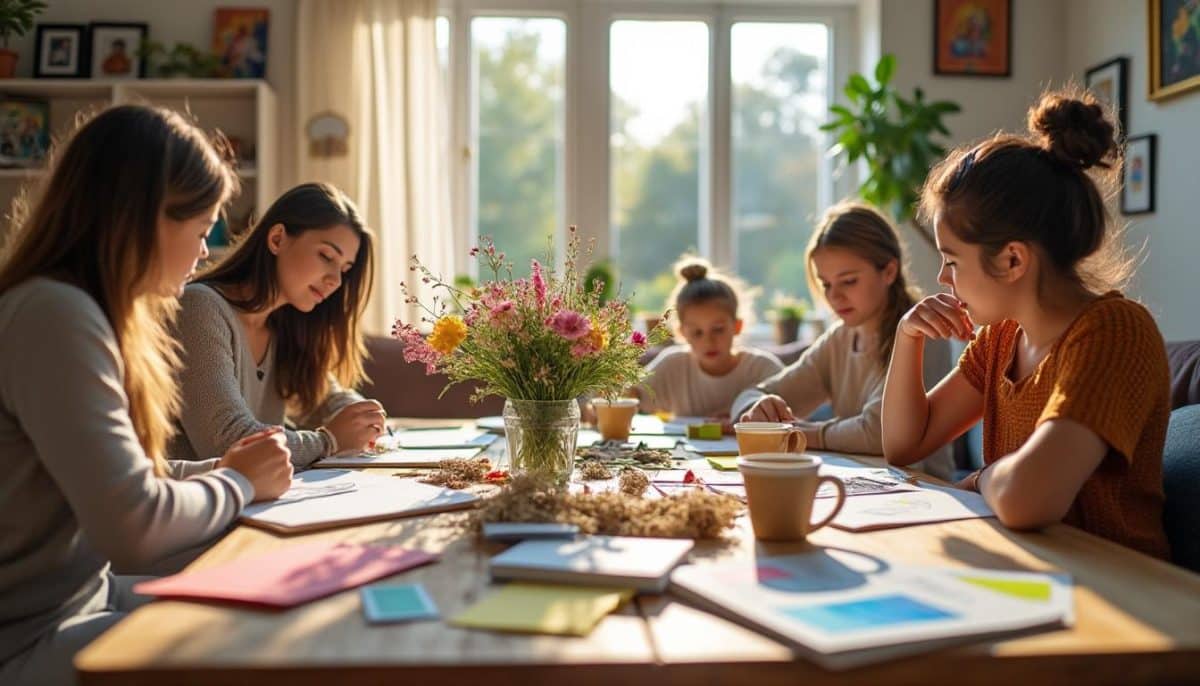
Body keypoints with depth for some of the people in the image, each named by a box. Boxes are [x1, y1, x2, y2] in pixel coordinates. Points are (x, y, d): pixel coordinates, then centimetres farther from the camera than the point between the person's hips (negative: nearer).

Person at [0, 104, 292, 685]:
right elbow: (133, 527, -28)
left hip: (80, 598, 9)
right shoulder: (56, 316, -23)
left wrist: (212, 470, 0)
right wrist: (238, 483, -11)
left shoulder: (77, 310, 10)